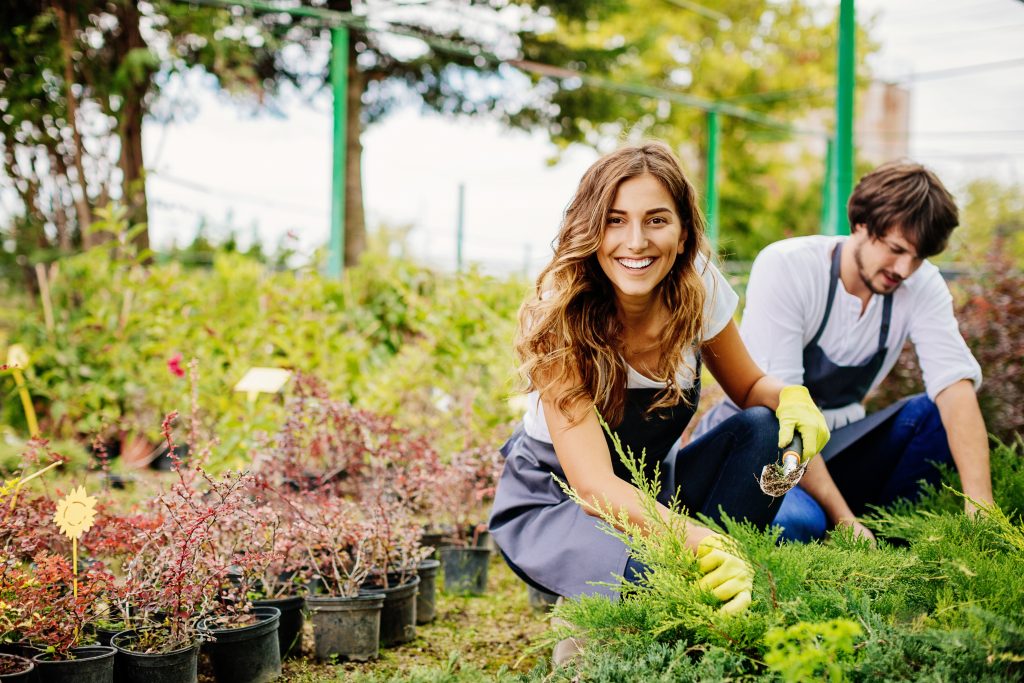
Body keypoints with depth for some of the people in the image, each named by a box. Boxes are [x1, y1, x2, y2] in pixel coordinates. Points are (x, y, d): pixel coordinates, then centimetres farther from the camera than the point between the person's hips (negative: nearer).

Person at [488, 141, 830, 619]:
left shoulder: (700, 289, -14)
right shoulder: (560, 321, -27)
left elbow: (749, 386, 4)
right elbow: (594, 486, -34)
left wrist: (790, 397, -21)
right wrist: (701, 542, -51)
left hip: (653, 487, 5)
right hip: (551, 506, -5)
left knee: (761, 428, -20)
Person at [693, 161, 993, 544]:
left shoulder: (922, 285, -6)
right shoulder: (785, 267, -20)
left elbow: (955, 384, -18)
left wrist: (980, 502, -33)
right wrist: (842, 518, -30)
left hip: (836, 447, 5)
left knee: (939, 415, -19)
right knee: (795, 520, -36)